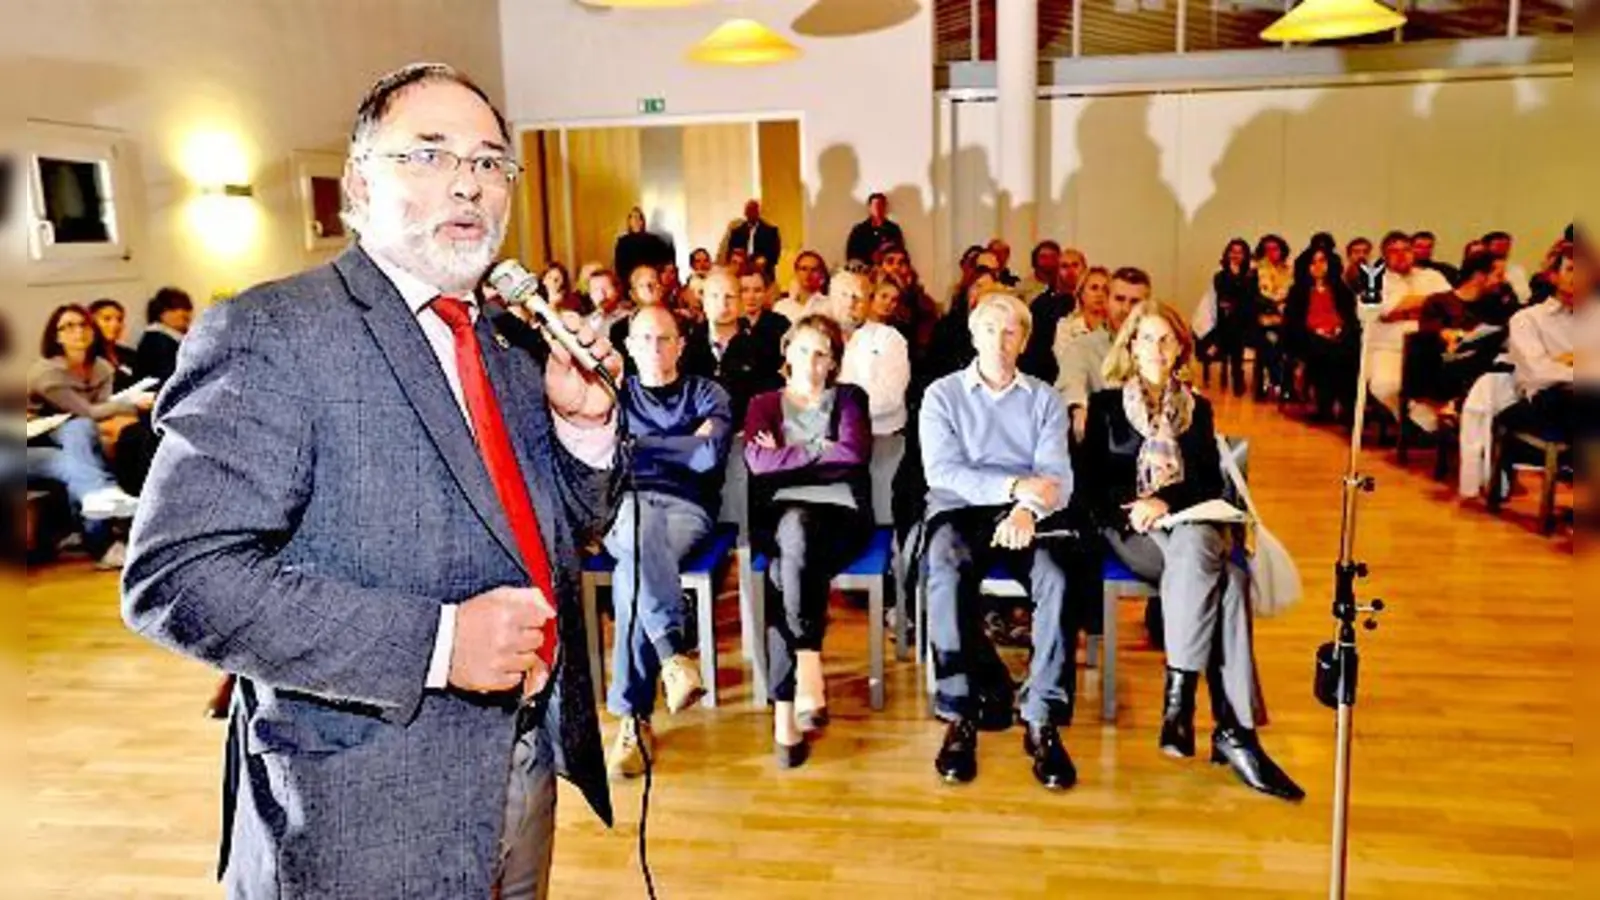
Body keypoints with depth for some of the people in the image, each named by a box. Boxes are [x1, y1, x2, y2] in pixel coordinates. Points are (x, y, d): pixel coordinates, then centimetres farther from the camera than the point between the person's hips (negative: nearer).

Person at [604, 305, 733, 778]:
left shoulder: (707, 394, 18)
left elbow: (710, 457, -3)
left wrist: (637, 443, 3)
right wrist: (686, 443, 1)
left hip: (686, 508, -1)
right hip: (624, 506, 1)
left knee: (634, 572, -36)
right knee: (641, 527, -40)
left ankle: (633, 717, -36)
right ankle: (675, 654, -49)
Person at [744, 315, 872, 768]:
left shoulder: (849, 398, 22)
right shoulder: (765, 402, 23)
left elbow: (854, 454, -1)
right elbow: (756, 460, 1)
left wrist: (786, 454, 4)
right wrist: (821, 451, 1)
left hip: (838, 512, -1)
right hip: (780, 514, 1)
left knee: (784, 573, -34)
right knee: (795, 532, -38)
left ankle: (786, 708, -36)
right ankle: (809, 671, -40)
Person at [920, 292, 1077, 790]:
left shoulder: (1045, 399, 15)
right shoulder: (942, 394, 10)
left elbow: (1056, 475, 0)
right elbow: (942, 472, -4)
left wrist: (1029, 507, -23)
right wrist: (1015, 484, -16)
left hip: (1026, 514, 1)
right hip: (960, 509, -1)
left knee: (1057, 579, -31)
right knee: (947, 574, -36)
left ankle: (1043, 720, -24)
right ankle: (961, 711, -25)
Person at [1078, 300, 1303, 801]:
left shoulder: (1197, 409, 20)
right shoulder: (1106, 404, 14)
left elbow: (1211, 483, 10)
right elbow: (1091, 481, 6)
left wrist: (1167, 501, -11)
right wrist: (1132, 510, -13)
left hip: (1188, 522, 2)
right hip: (1131, 528, -2)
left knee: (1198, 551, -38)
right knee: (1224, 576, -35)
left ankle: (1179, 697, -39)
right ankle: (1233, 730, -37)